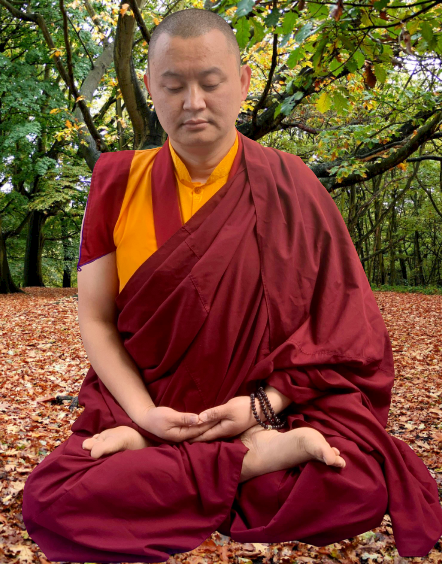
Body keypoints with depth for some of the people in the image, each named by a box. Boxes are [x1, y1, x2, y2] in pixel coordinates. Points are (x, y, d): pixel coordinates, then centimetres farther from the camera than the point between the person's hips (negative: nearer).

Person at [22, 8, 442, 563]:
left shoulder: (289, 188, -1)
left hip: (271, 407, -2)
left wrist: (265, 404, -15)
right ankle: (257, 457, -16)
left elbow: (340, 327, -2)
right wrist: (143, 412, -13)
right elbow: (94, 318, 2)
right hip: (144, 406, 3)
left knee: (355, 482, -31)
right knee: (47, 497, -25)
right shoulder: (118, 183, 3)